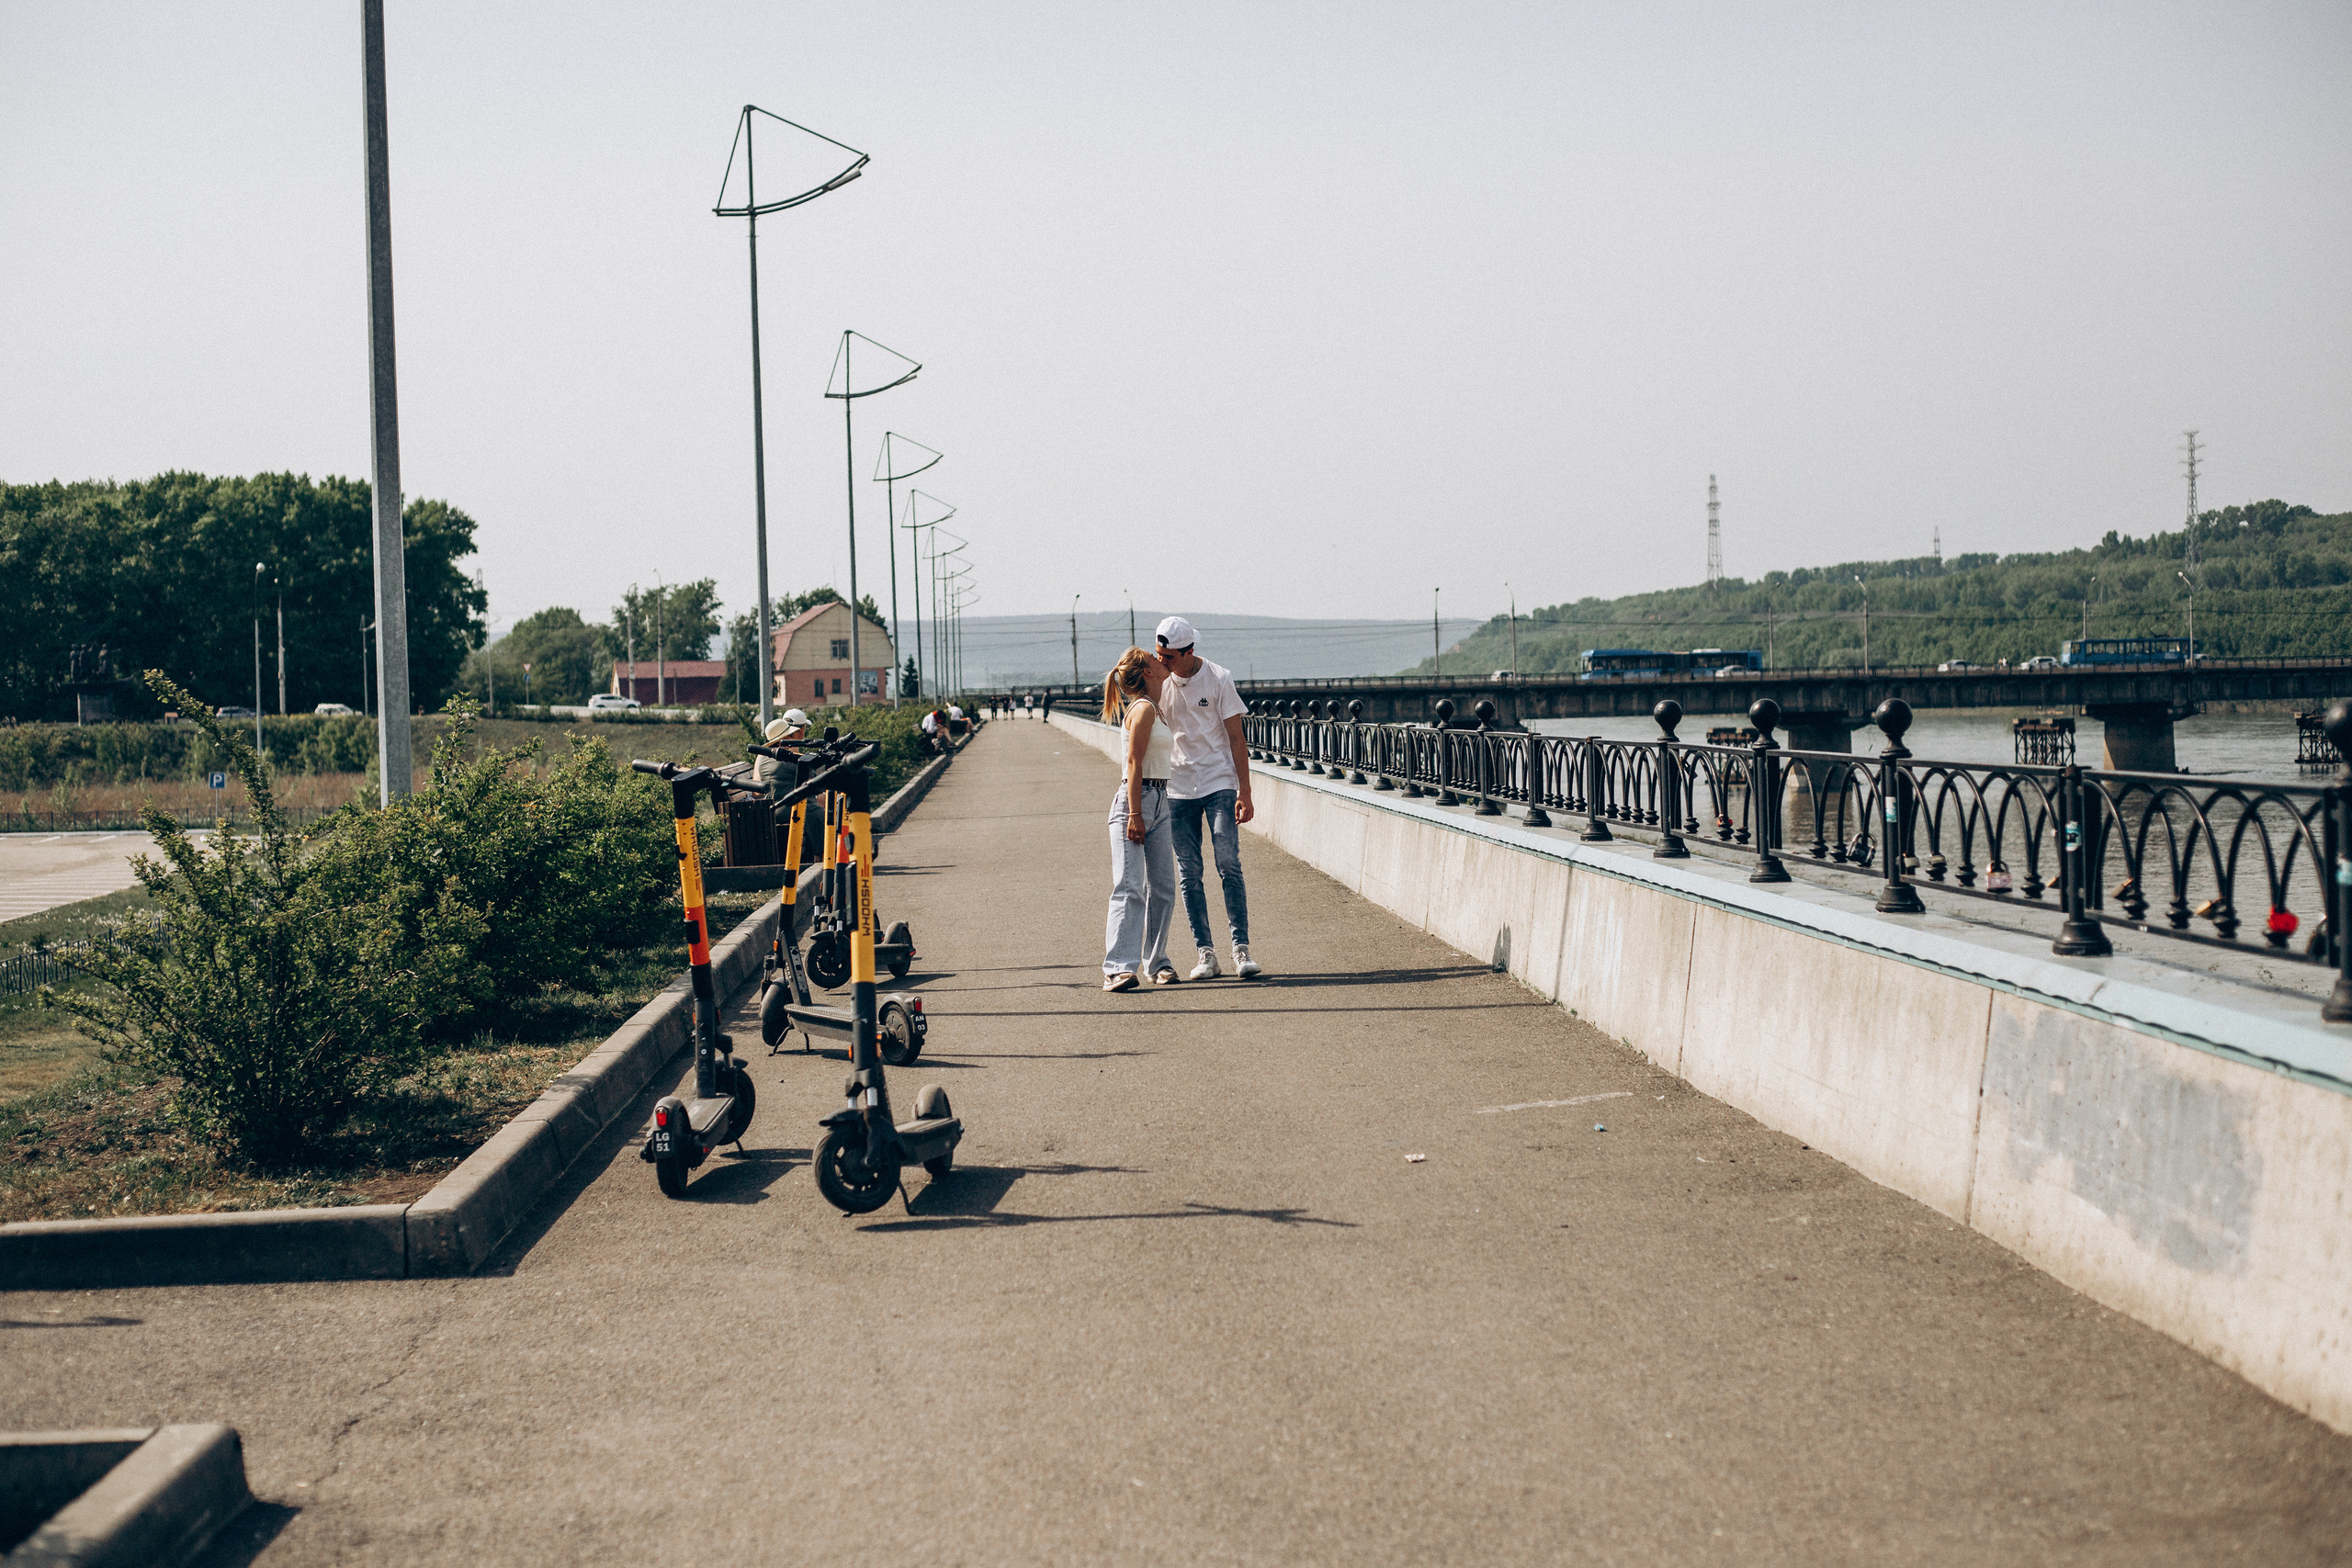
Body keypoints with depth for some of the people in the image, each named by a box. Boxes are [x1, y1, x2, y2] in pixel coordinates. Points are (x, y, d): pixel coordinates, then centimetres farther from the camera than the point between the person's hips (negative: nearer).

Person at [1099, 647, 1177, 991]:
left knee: (1163, 888, 7)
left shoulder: (1152, 708, 17)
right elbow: (1134, 763, -16)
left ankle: (1156, 962, 15)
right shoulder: (1144, 709, -11)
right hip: (1136, 801, -9)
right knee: (1130, 888, -14)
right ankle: (1118, 967, -18)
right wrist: (1135, 815, -20)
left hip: (1159, 803, 9)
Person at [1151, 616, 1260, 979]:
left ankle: (1241, 949, -8)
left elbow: (1236, 738, -3)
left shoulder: (1218, 678, -5)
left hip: (1219, 785, -3)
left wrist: (1244, 793, -6)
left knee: (1229, 864, -10)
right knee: (1189, 874, 1)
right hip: (1177, 788, 3)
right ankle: (1205, 953, 4)